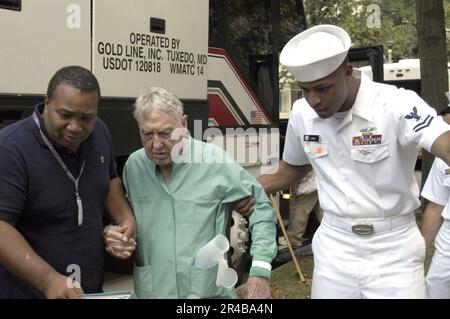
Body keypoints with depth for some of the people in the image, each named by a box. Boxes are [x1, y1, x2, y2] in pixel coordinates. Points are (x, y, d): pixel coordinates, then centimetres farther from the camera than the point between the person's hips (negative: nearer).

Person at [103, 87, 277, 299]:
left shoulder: (215, 161, -11)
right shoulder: (133, 166, 0)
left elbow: (261, 208, -4)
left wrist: (259, 272, -9)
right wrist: (112, 232, -7)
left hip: (210, 291, -3)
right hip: (149, 291, 3)